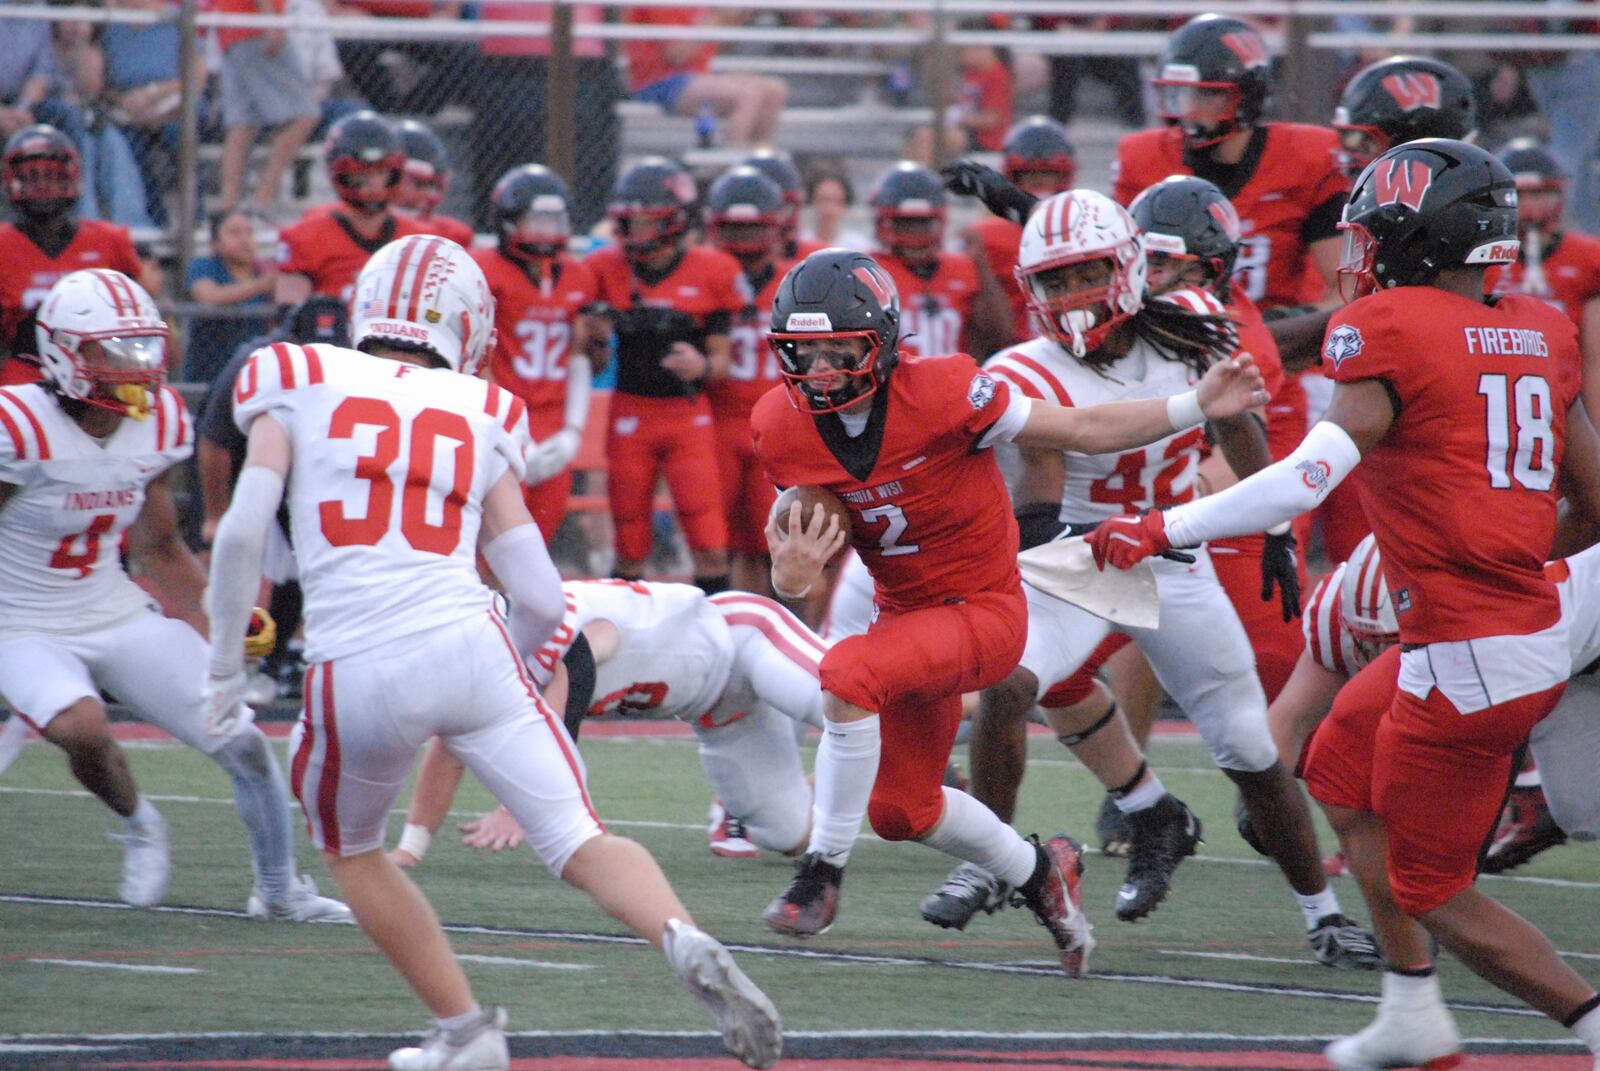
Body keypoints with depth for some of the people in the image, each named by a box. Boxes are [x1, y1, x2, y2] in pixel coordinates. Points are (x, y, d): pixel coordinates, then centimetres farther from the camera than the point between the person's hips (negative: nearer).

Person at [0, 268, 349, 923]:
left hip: (120, 616, 6)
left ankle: (278, 890, 25)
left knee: (244, 745, 1)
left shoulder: (158, 425, -3)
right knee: (82, 728, -36)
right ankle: (137, 823, -1)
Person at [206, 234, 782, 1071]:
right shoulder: (481, 417, 18)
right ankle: (686, 945, -26)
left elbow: (242, 531, -1)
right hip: (468, 647, 1)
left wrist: (224, 665, 9)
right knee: (580, 843, 2)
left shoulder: (299, 383, 12)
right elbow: (542, 600, 14)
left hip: (357, 668, -1)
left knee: (353, 852, 24)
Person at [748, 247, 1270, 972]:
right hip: (905, 613, 7)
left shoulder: (939, 394, -24)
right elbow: (810, 529, 1)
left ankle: (822, 871, -20)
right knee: (902, 810, 16)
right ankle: (1037, 874, 43)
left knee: (848, 673, -33)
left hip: (983, 610, -7)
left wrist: (1197, 407, -23)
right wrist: (790, 574, -24)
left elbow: (1081, 431, -15)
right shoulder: (782, 428, -11)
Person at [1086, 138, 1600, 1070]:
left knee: (1435, 891, 5)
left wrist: (1162, 531, -15)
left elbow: (1306, 479, -22)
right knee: (1344, 774, 26)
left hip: (1466, 659, -8)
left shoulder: (1390, 329, -13)